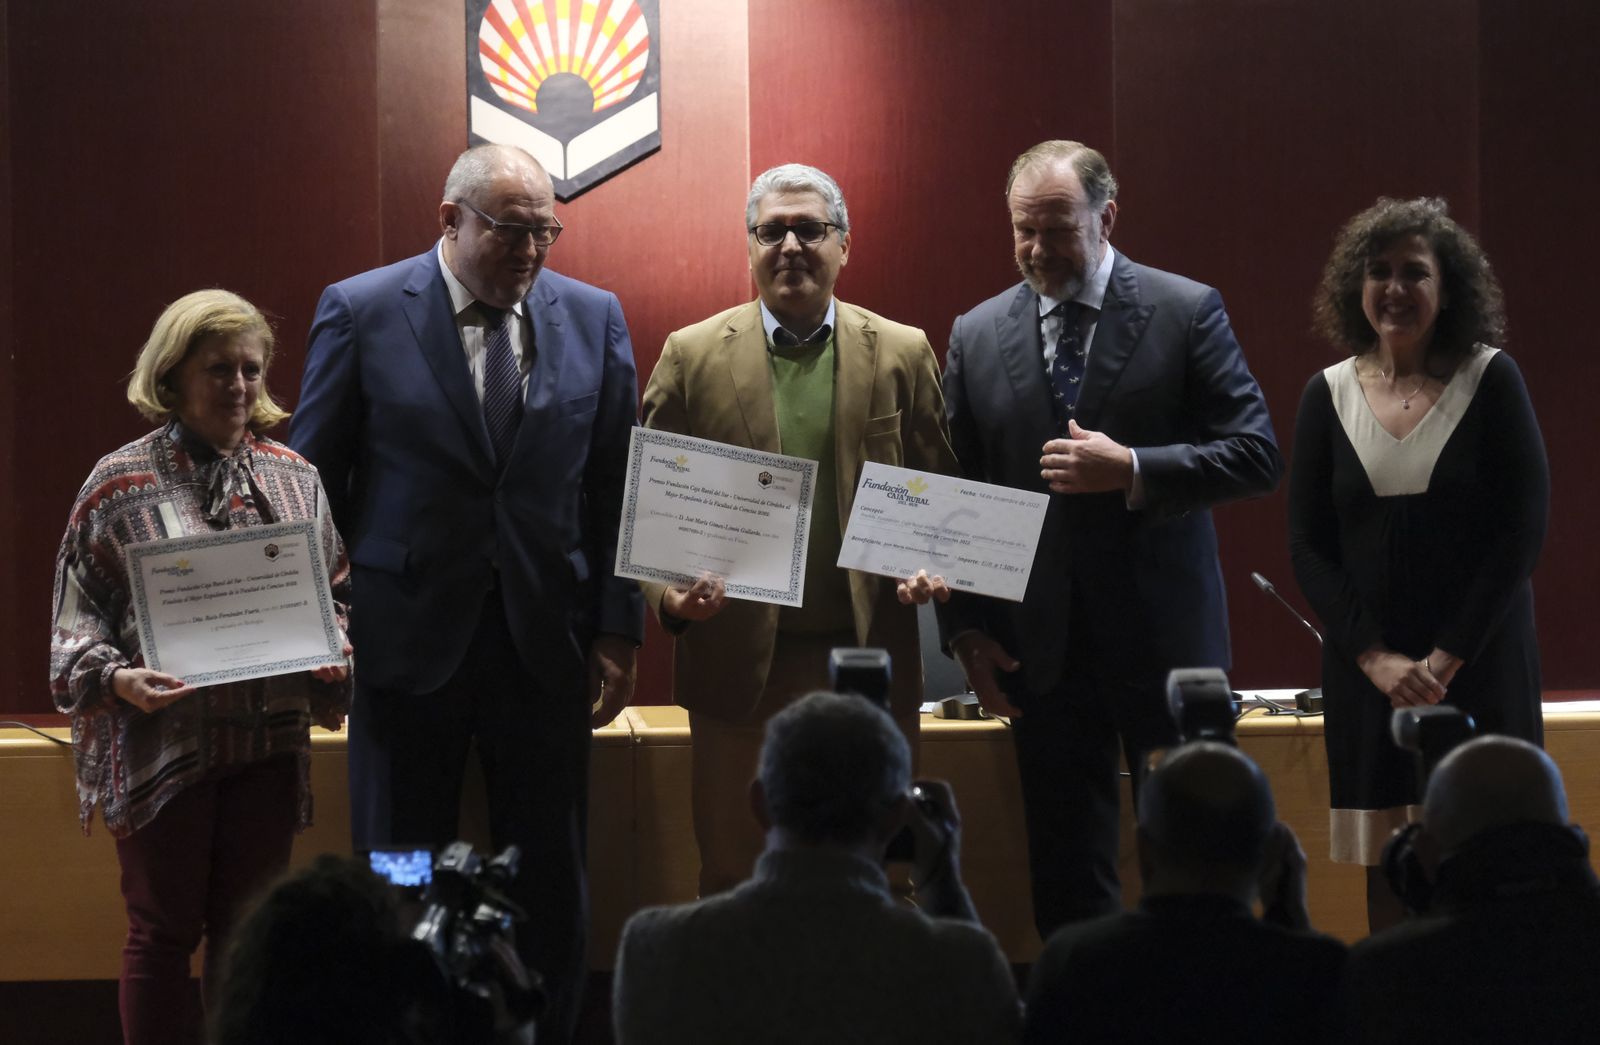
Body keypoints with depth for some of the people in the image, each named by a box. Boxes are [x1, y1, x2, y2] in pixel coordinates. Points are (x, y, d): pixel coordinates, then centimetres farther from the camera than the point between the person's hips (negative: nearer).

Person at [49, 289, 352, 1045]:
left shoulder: (294, 478, 9)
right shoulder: (122, 483, -2)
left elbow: (336, 592, 14)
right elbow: (77, 614, -1)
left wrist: (334, 657, -5)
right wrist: (113, 677, -19)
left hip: (268, 745, 3)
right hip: (160, 745, -3)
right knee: (164, 931, 4)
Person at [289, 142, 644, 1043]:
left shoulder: (593, 318, 4)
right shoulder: (362, 312, -3)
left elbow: (617, 486, 7)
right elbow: (312, 484, 1)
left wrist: (619, 630, 2)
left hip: (545, 640, 2)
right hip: (408, 634, -2)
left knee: (552, 881, 7)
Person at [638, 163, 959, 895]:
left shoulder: (902, 354, 7)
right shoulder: (692, 356, 4)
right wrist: (669, 591, -14)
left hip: (869, 659, 1)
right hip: (738, 661, -1)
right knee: (733, 878, 6)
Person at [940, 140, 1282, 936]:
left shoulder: (1187, 312, -1)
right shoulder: (978, 335, 8)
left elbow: (1256, 455, -5)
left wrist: (1132, 469, -18)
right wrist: (967, 629, 1)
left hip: (1164, 635, -2)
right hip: (1042, 650, 3)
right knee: (1066, 876, 6)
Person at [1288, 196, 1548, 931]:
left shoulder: (1491, 382, 0)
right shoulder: (1328, 395, 6)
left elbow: (1523, 531, -4)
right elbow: (1307, 546, 4)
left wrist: (1447, 660, -10)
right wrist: (1375, 657, -9)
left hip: (1479, 669, -2)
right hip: (1369, 673, 2)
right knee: (1387, 874, 0)